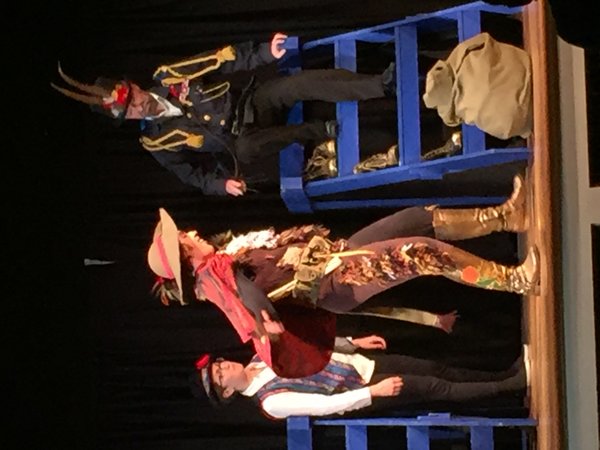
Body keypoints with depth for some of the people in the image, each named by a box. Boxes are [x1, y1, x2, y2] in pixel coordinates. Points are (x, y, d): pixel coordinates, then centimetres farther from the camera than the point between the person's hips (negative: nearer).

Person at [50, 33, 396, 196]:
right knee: (244, 151, -41)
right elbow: (192, 175, -1)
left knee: (298, 83, -26)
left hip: (253, 104, 3)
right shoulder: (157, 143, -9)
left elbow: (225, 61, -9)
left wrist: (265, 53, -22)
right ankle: (320, 131, -23)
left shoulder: (169, 78, -8)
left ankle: (381, 85, -33)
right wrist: (221, 184, -22)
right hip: (240, 147, -3)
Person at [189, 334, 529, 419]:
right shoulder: (271, 402, -20)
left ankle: (508, 374, 10)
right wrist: (373, 392, -28)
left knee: (438, 370, 0)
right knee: (438, 389, -13)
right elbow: (326, 405, -25)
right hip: (363, 392, -7)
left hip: (364, 364, 7)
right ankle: (515, 384, -7)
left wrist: (354, 342, 7)